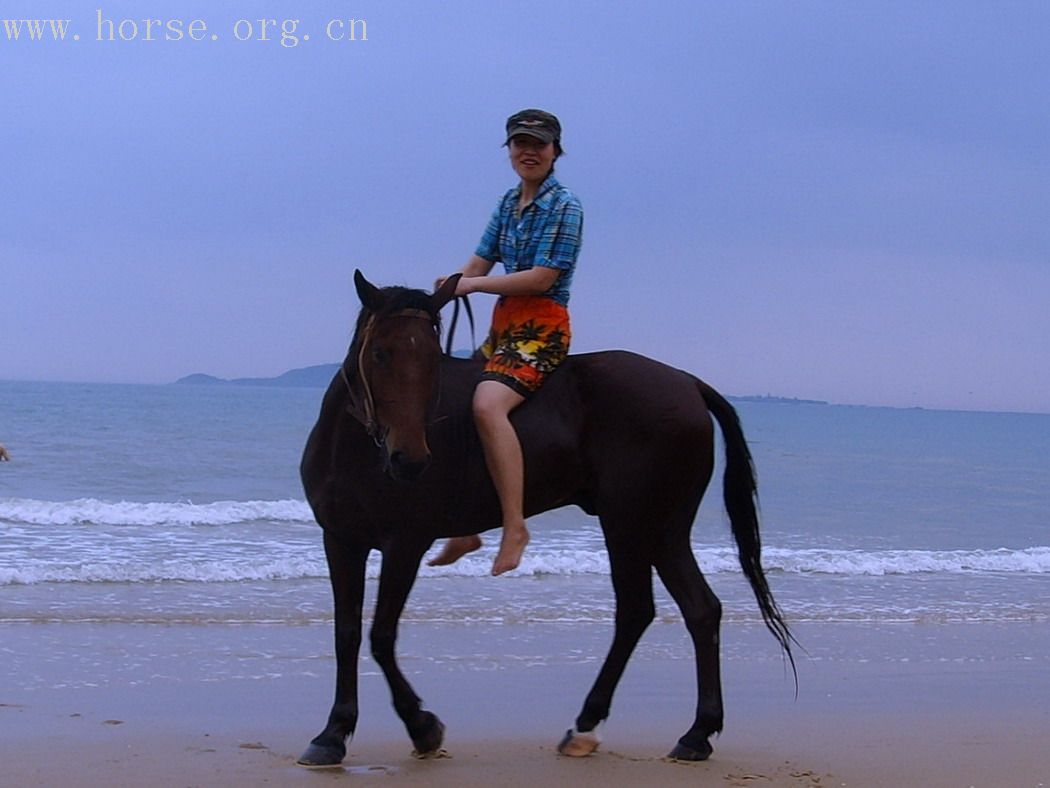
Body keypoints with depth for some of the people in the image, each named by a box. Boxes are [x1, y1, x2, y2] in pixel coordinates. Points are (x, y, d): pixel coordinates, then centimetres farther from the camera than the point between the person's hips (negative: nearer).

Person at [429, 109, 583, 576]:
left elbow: (542, 278, -16)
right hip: (503, 327, 9)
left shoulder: (564, 206, -8)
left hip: (542, 330, -9)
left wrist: (475, 285, -15)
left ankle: (514, 526, -31)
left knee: (487, 404, -32)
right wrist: (446, 288, -6)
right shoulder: (509, 203, 15)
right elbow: (479, 263, 13)